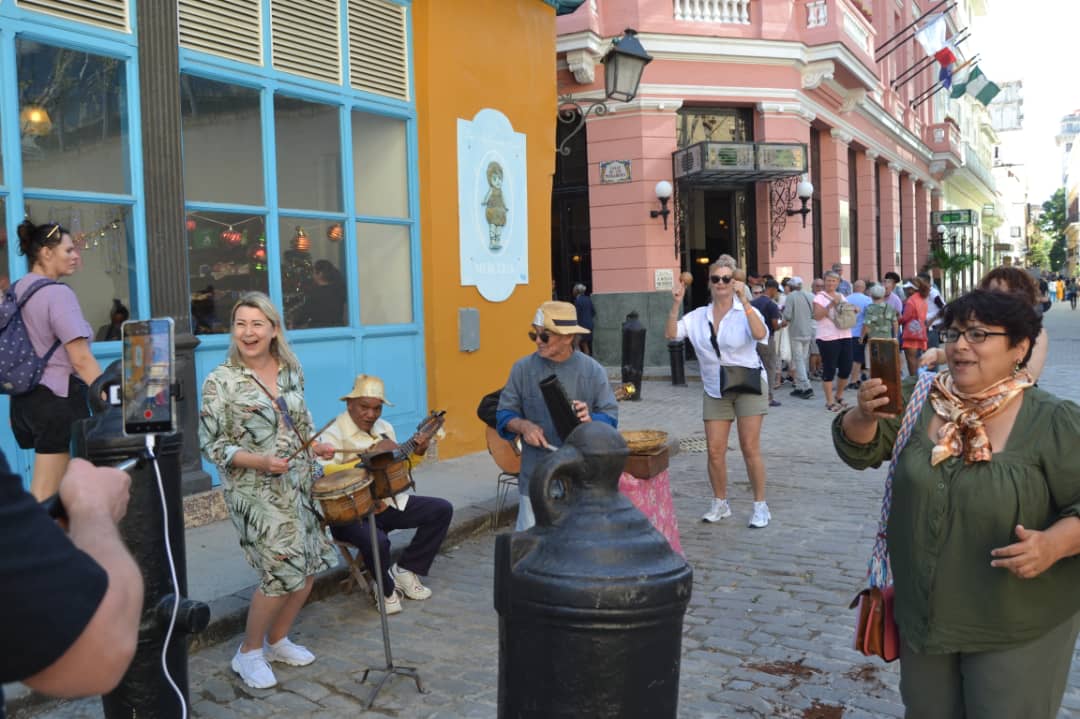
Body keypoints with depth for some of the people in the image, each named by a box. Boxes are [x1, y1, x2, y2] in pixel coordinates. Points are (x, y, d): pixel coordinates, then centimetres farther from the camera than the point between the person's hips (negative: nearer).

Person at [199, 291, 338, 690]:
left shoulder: (291, 370, 4)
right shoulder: (221, 381, -11)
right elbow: (211, 444, -11)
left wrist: (315, 445, -2)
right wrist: (259, 461, -23)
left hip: (299, 485, 6)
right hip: (256, 492, -6)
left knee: (308, 567, 9)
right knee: (283, 574, -7)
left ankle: (277, 640, 32)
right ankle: (249, 653, 16)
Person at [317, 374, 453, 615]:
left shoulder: (384, 428, 13)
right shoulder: (333, 435, -10)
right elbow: (326, 472, -28)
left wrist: (418, 452, 4)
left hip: (388, 502, 8)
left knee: (442, 510, -2)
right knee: (377, 540, -37)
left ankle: (405, 570, 8)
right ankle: (387, 590, -3)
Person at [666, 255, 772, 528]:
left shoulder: (747, 311, -7)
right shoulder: (698, 316, 3)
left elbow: (760, 334, -26)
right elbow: (671, 334, -6)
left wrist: (743, 299, -32)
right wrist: (676, 304, -15)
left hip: (748, 385, -3)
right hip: (715, 391, 3)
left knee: (750, 447, -3)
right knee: (714, 450, 4)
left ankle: (760, 506, 10)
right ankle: (720, 504, 20)